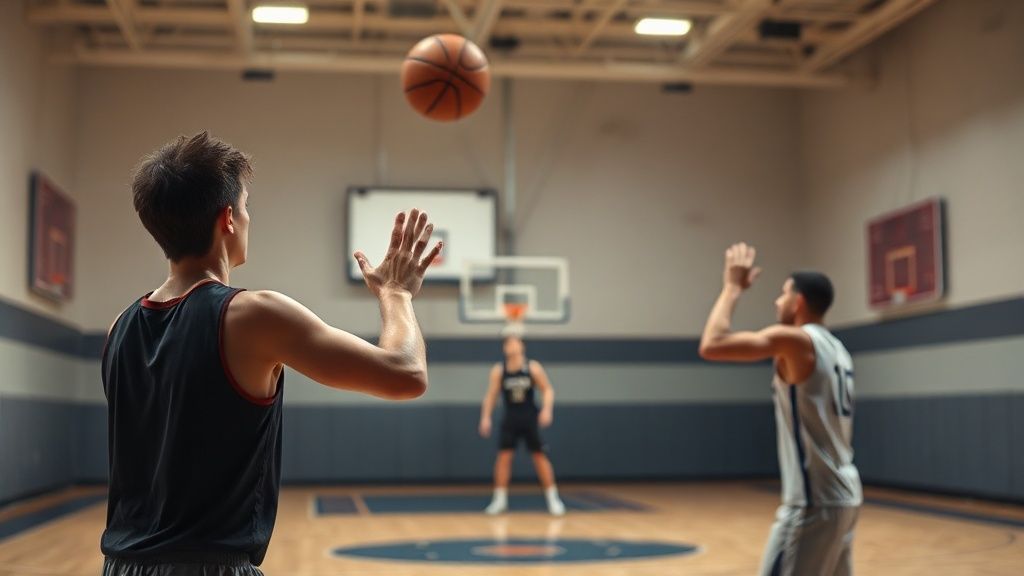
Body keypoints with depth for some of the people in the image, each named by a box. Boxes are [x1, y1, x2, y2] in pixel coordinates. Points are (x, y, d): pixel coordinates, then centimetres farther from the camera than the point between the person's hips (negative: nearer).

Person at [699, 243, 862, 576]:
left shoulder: (794, 340, -13)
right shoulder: (836, 349, 15)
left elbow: (711, 346, -20)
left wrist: (733, 287, -9)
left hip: (814, 500, -9)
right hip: (843, 494, 9)